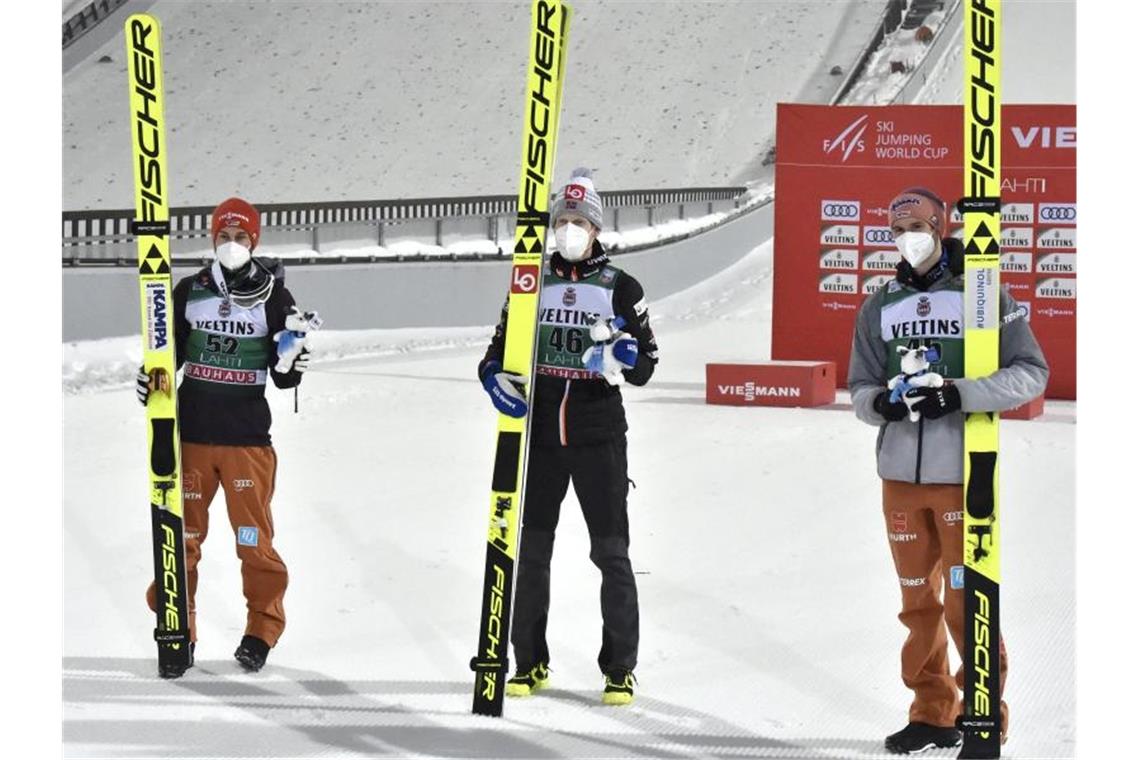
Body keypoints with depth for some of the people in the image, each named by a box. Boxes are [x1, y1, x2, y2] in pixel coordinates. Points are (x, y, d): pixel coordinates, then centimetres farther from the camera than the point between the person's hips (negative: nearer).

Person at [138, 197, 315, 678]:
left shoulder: (273, 296, 0)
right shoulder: (189, 292, 6)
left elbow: (282, 375, 0)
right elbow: (170, 352, 15)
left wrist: (292, 364, -22)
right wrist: (151, 379, -4)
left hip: (247, 436, -2)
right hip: (191, 433, 2)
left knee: (254, 538, -1)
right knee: (182, 535, 3)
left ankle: (262, 628, 14)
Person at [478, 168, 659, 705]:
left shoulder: (620, 288, 3)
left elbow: (645, 365, 1)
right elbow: (500, 346, 13)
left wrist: (625, 356, -21)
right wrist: (496, 377, -9)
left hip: (599, 436, -3)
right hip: (540, 433, 3)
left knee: (611, 551, -2)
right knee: (530, 548, 5)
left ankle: (620, 669, 4)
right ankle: (530, 662, 16)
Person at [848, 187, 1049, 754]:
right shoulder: (880, 306, 11)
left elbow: (1031, 373, -5)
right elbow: (860, 386, 14)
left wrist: (959, 394, -18)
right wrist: (879, 403, -11)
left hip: (962, 474, -4)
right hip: (901, 474, 5)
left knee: (967, 600, -5)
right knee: (918, 600, 10)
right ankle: (933, 712, 19)